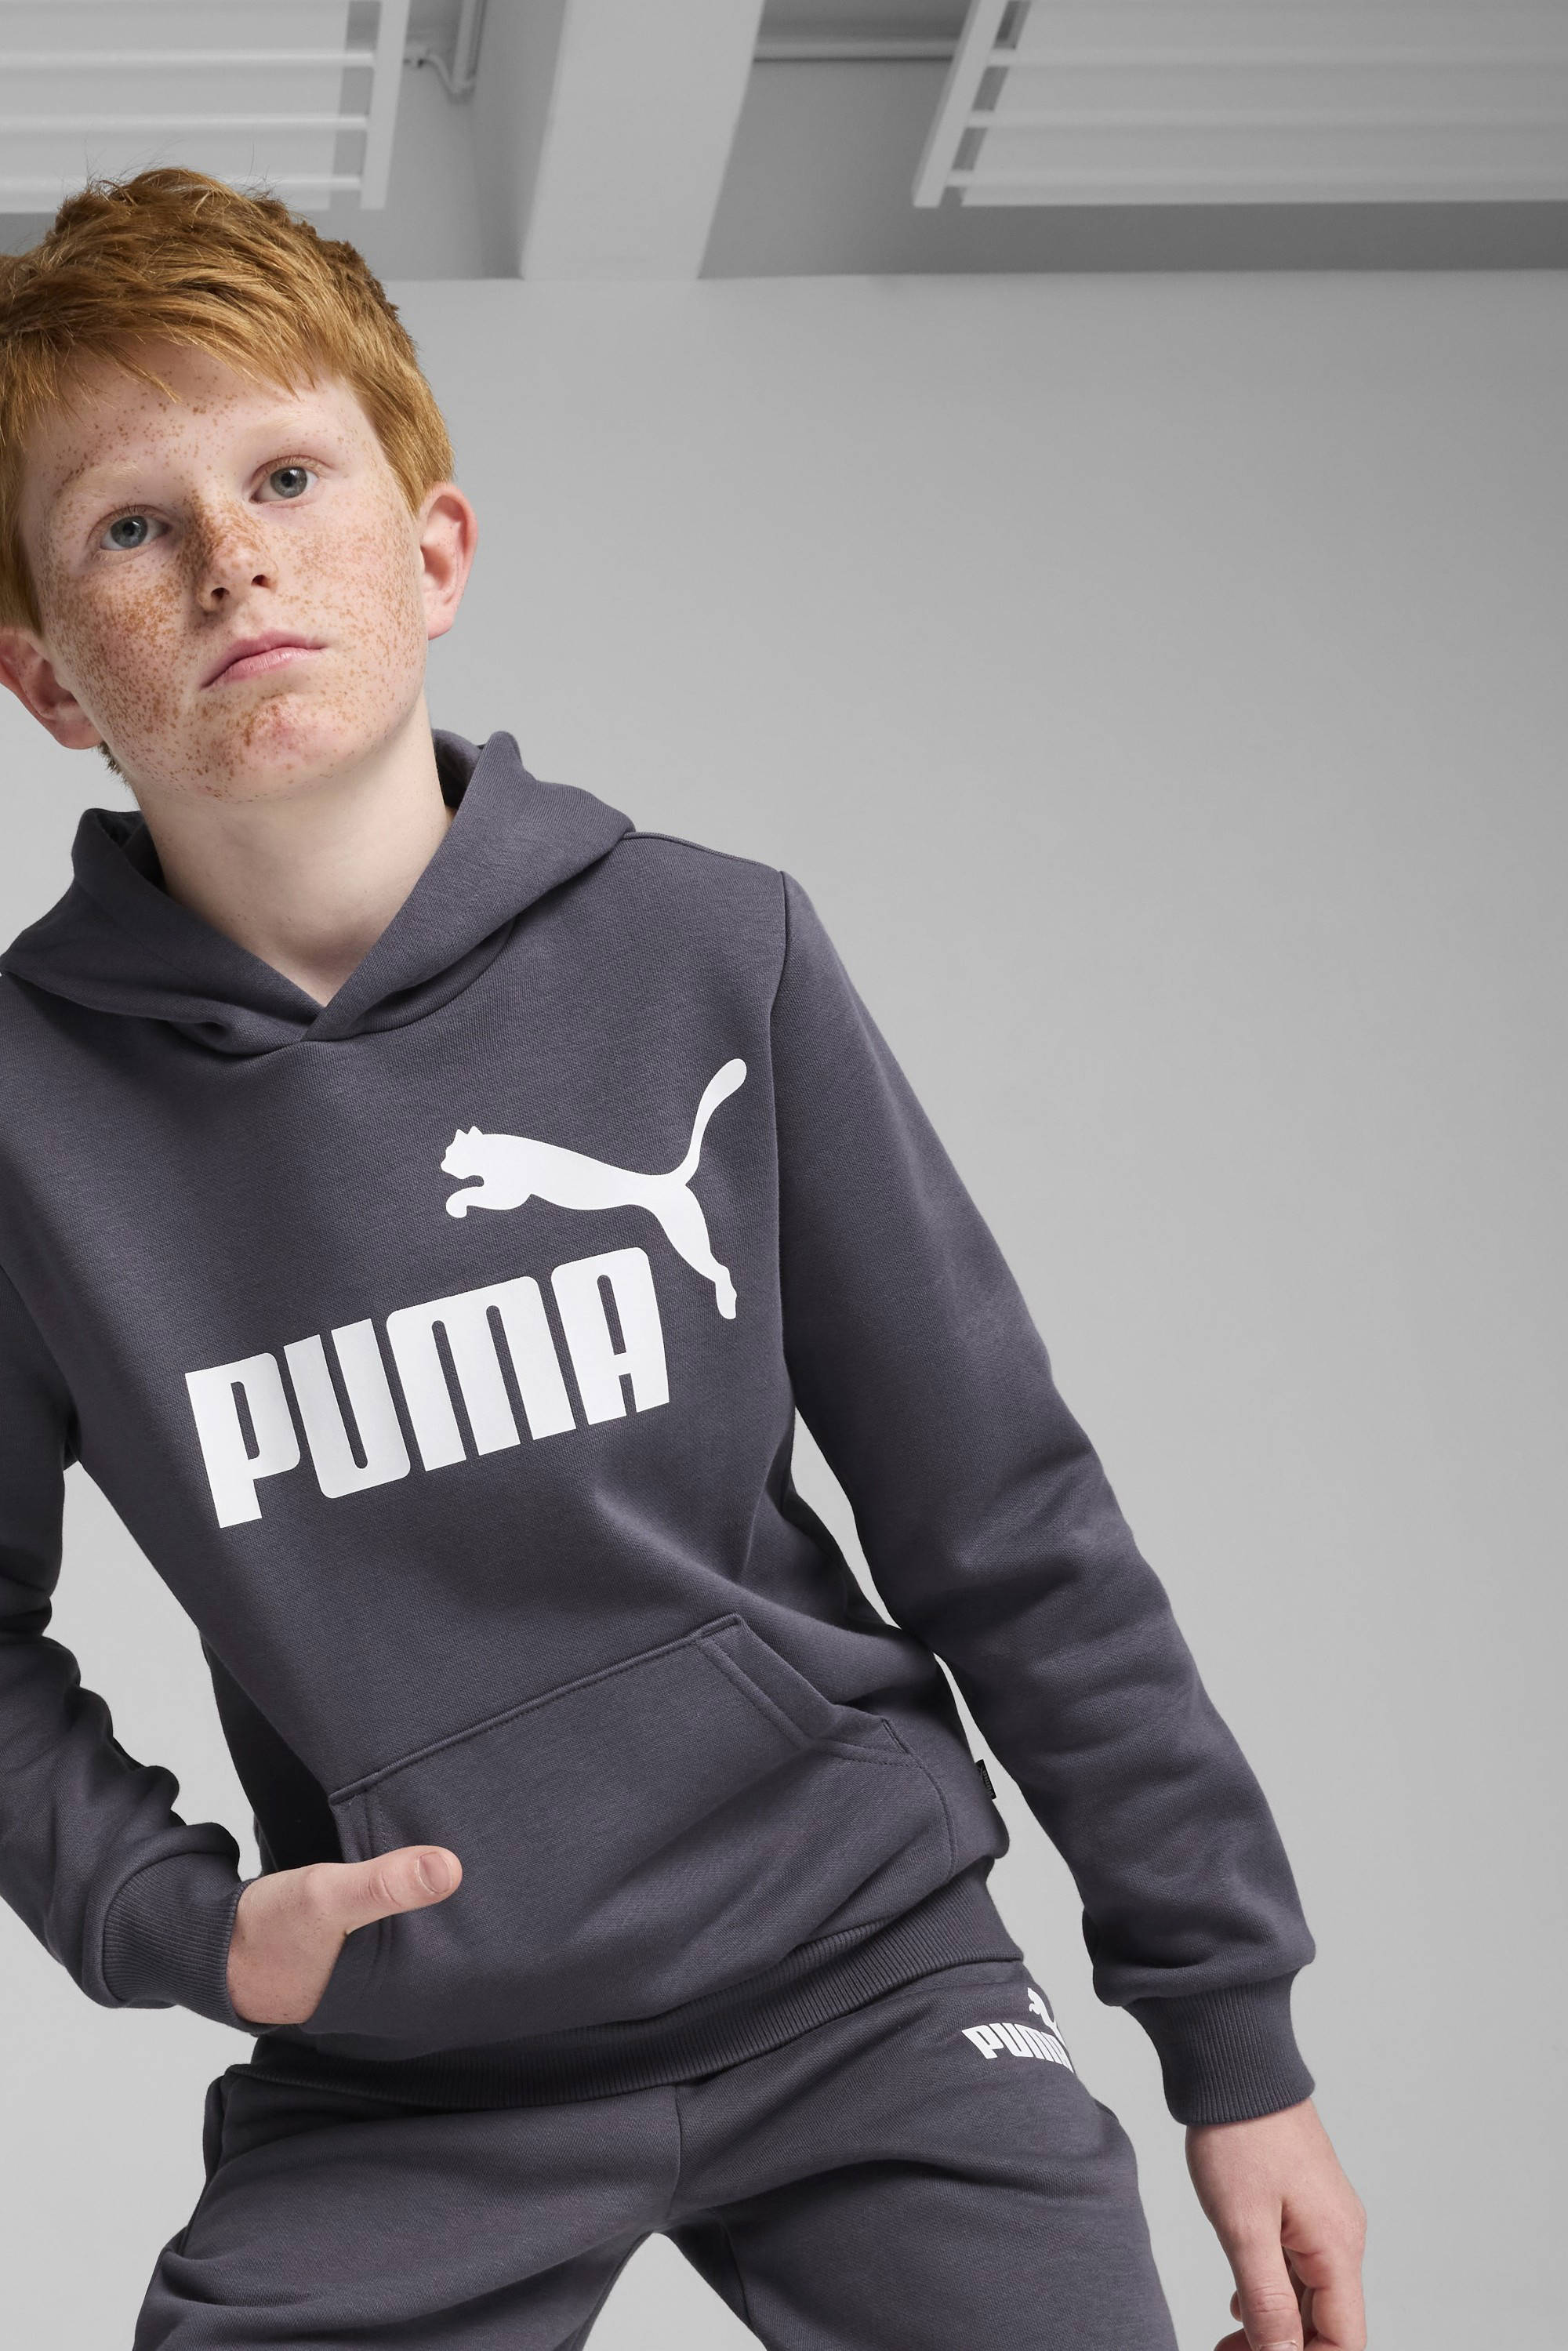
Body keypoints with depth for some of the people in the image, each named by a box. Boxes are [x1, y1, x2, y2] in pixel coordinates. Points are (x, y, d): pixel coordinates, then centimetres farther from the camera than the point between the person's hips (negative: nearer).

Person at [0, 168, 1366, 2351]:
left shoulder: (711, 957, -9)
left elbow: (1010, 1525, -2)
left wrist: (1235, 2030, 2)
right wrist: (176, 1919, -12)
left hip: (861, 1971, 0)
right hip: (393, 2082, 0)